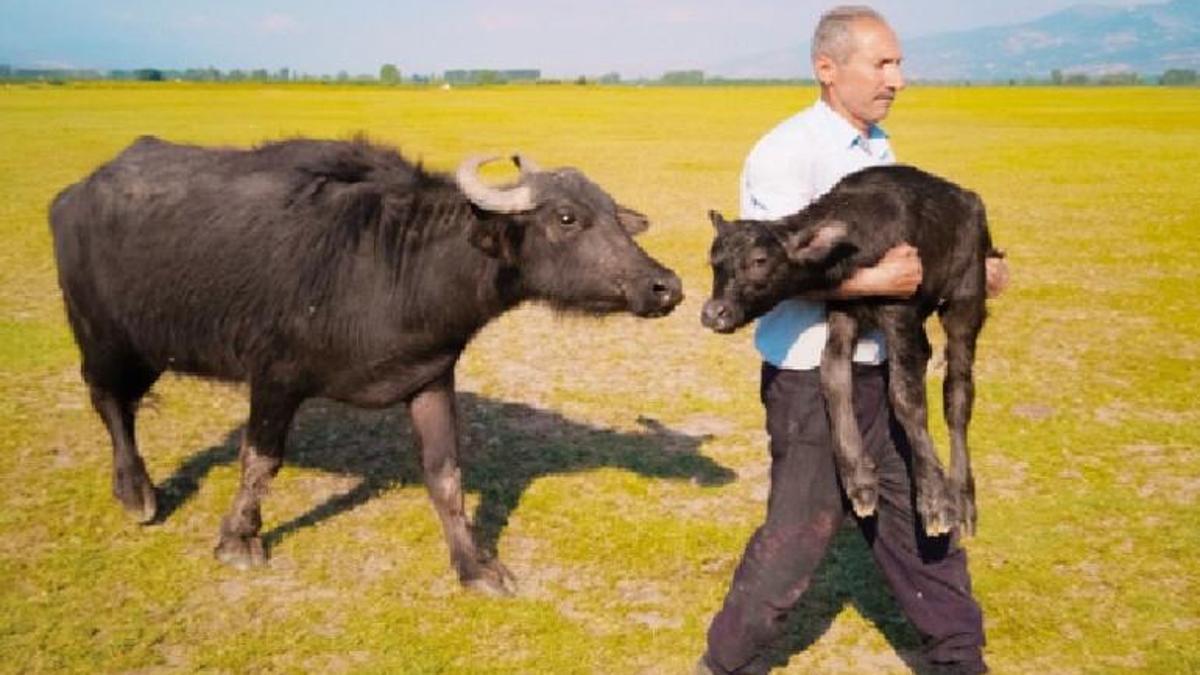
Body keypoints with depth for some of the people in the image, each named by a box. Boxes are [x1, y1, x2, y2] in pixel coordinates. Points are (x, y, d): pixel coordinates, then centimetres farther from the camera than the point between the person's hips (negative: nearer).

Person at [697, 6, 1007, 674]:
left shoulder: (879, 149, 12)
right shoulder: (786, 153, -15)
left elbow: (906, 254, 16)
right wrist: (873, 280, -29)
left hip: (878, 372, 8)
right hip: (811, 380, -8)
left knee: (919, 517, 18)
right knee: (800, 533, 1)